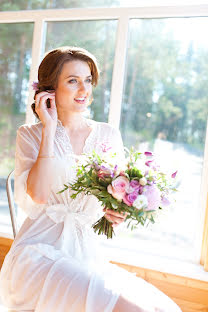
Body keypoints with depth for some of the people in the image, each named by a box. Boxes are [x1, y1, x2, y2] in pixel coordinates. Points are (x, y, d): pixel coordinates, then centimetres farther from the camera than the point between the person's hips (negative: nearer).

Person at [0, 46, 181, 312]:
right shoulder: (30, 135, 2)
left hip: (88, 256, 4)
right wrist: (49, 129, -10)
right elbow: (37, 195, -15)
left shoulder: (109, 135, 9)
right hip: (39, 253, -3)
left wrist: (116, 211, -9)